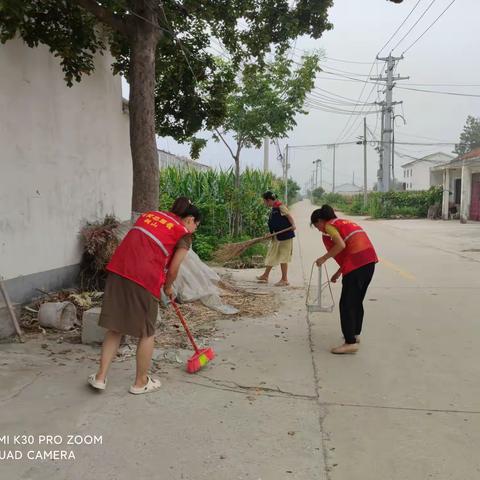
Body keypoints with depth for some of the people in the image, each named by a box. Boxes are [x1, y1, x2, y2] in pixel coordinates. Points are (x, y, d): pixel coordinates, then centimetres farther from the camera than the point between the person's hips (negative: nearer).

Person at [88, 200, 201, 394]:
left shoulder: (149, 214, 22)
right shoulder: (184, 234, 5)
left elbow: (139, 244, 19)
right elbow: (172, 270, 2)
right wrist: (168, 288, 22)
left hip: (118, 270, 6)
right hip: (145, 278, -5)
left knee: (115, 328, 17)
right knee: (147, 333, 12)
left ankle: (101, 376, 21)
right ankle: (141, 382, 25)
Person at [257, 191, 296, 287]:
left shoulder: (280, 206, -12)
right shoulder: (273, 209, 14)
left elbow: (289, 215, -21)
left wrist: (293, 225, -35)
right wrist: (271, 234, 11)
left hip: (284, 236, -10)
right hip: (276, 237, 10)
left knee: (283, 257, -2)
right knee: (271, 255, 15)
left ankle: (284, 279, 7)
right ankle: (265, 276, 26)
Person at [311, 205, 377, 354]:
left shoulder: (329, 225, 1)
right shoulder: (343, 222, 27)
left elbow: (341, 245, -17)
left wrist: (324, 258, -5)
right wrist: (339, 272, 32)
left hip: (356, 263, -9)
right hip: (369, 259, 9)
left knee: (346, 304, -3)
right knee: (357, 301, 21)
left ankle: (351, 342, -3)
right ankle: (355, 334, 31)